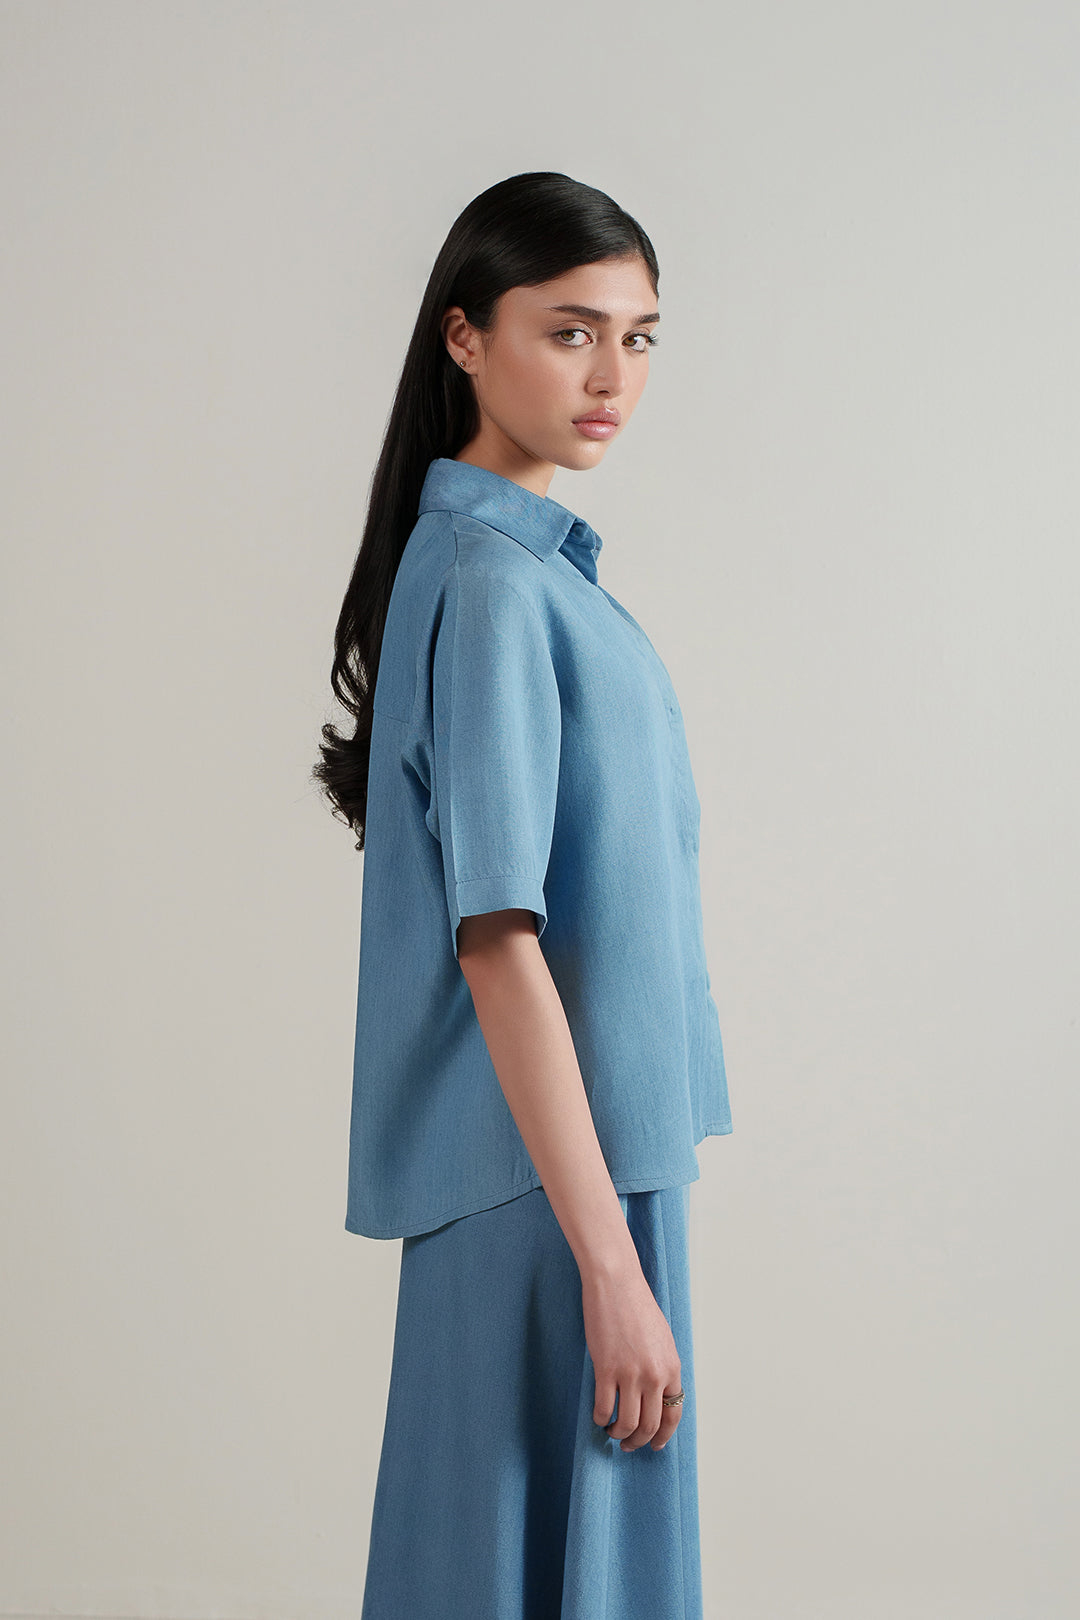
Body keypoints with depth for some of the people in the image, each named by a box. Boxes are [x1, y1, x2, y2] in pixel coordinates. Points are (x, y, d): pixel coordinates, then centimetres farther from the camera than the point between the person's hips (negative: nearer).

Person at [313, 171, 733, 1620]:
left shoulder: (527, 559, 12)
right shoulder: (493, 587, -18)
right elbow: (497, 942, -23)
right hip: (555, 1174, -10)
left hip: (588, 1149, 10)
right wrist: (608, 1258, -24)